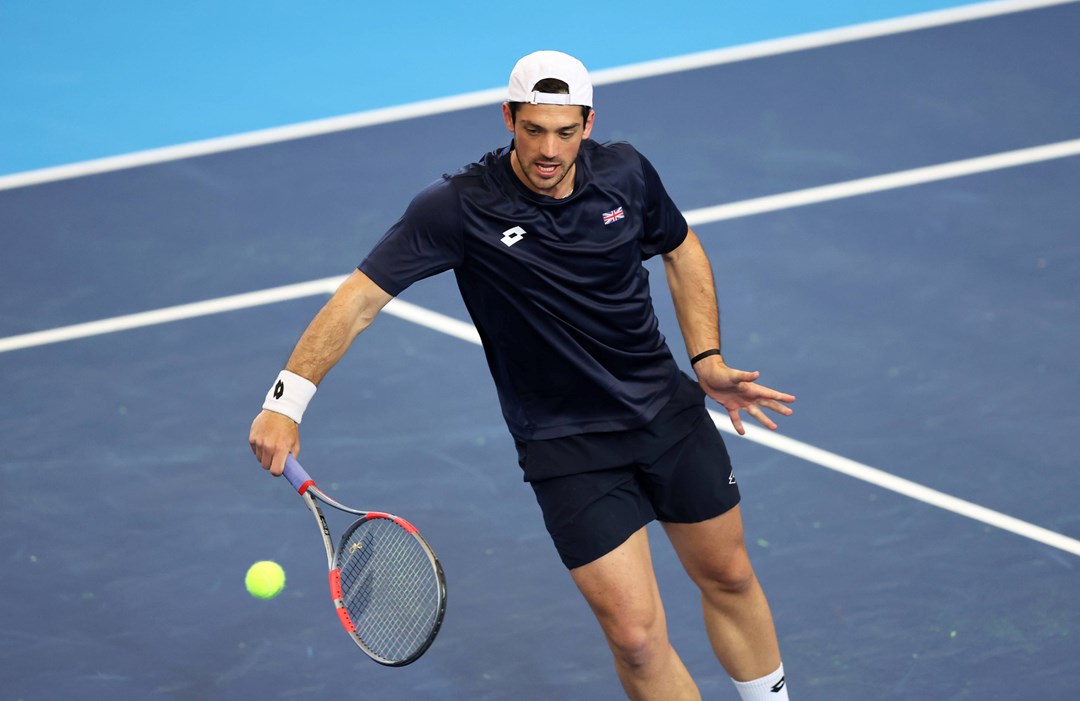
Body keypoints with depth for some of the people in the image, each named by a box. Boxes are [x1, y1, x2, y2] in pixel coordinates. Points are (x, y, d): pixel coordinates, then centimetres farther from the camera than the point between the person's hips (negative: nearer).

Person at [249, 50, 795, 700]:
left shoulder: (625, 172, -8)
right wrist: (287, 398, -30)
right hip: (568, 447, -4)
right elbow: (361, 296, -20)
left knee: (729, 578, 20)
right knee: (636, 634, -11)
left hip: (670, 413, 4)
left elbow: (682, 250, 12)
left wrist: (709, 360, 3)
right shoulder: (459, 207, -20)